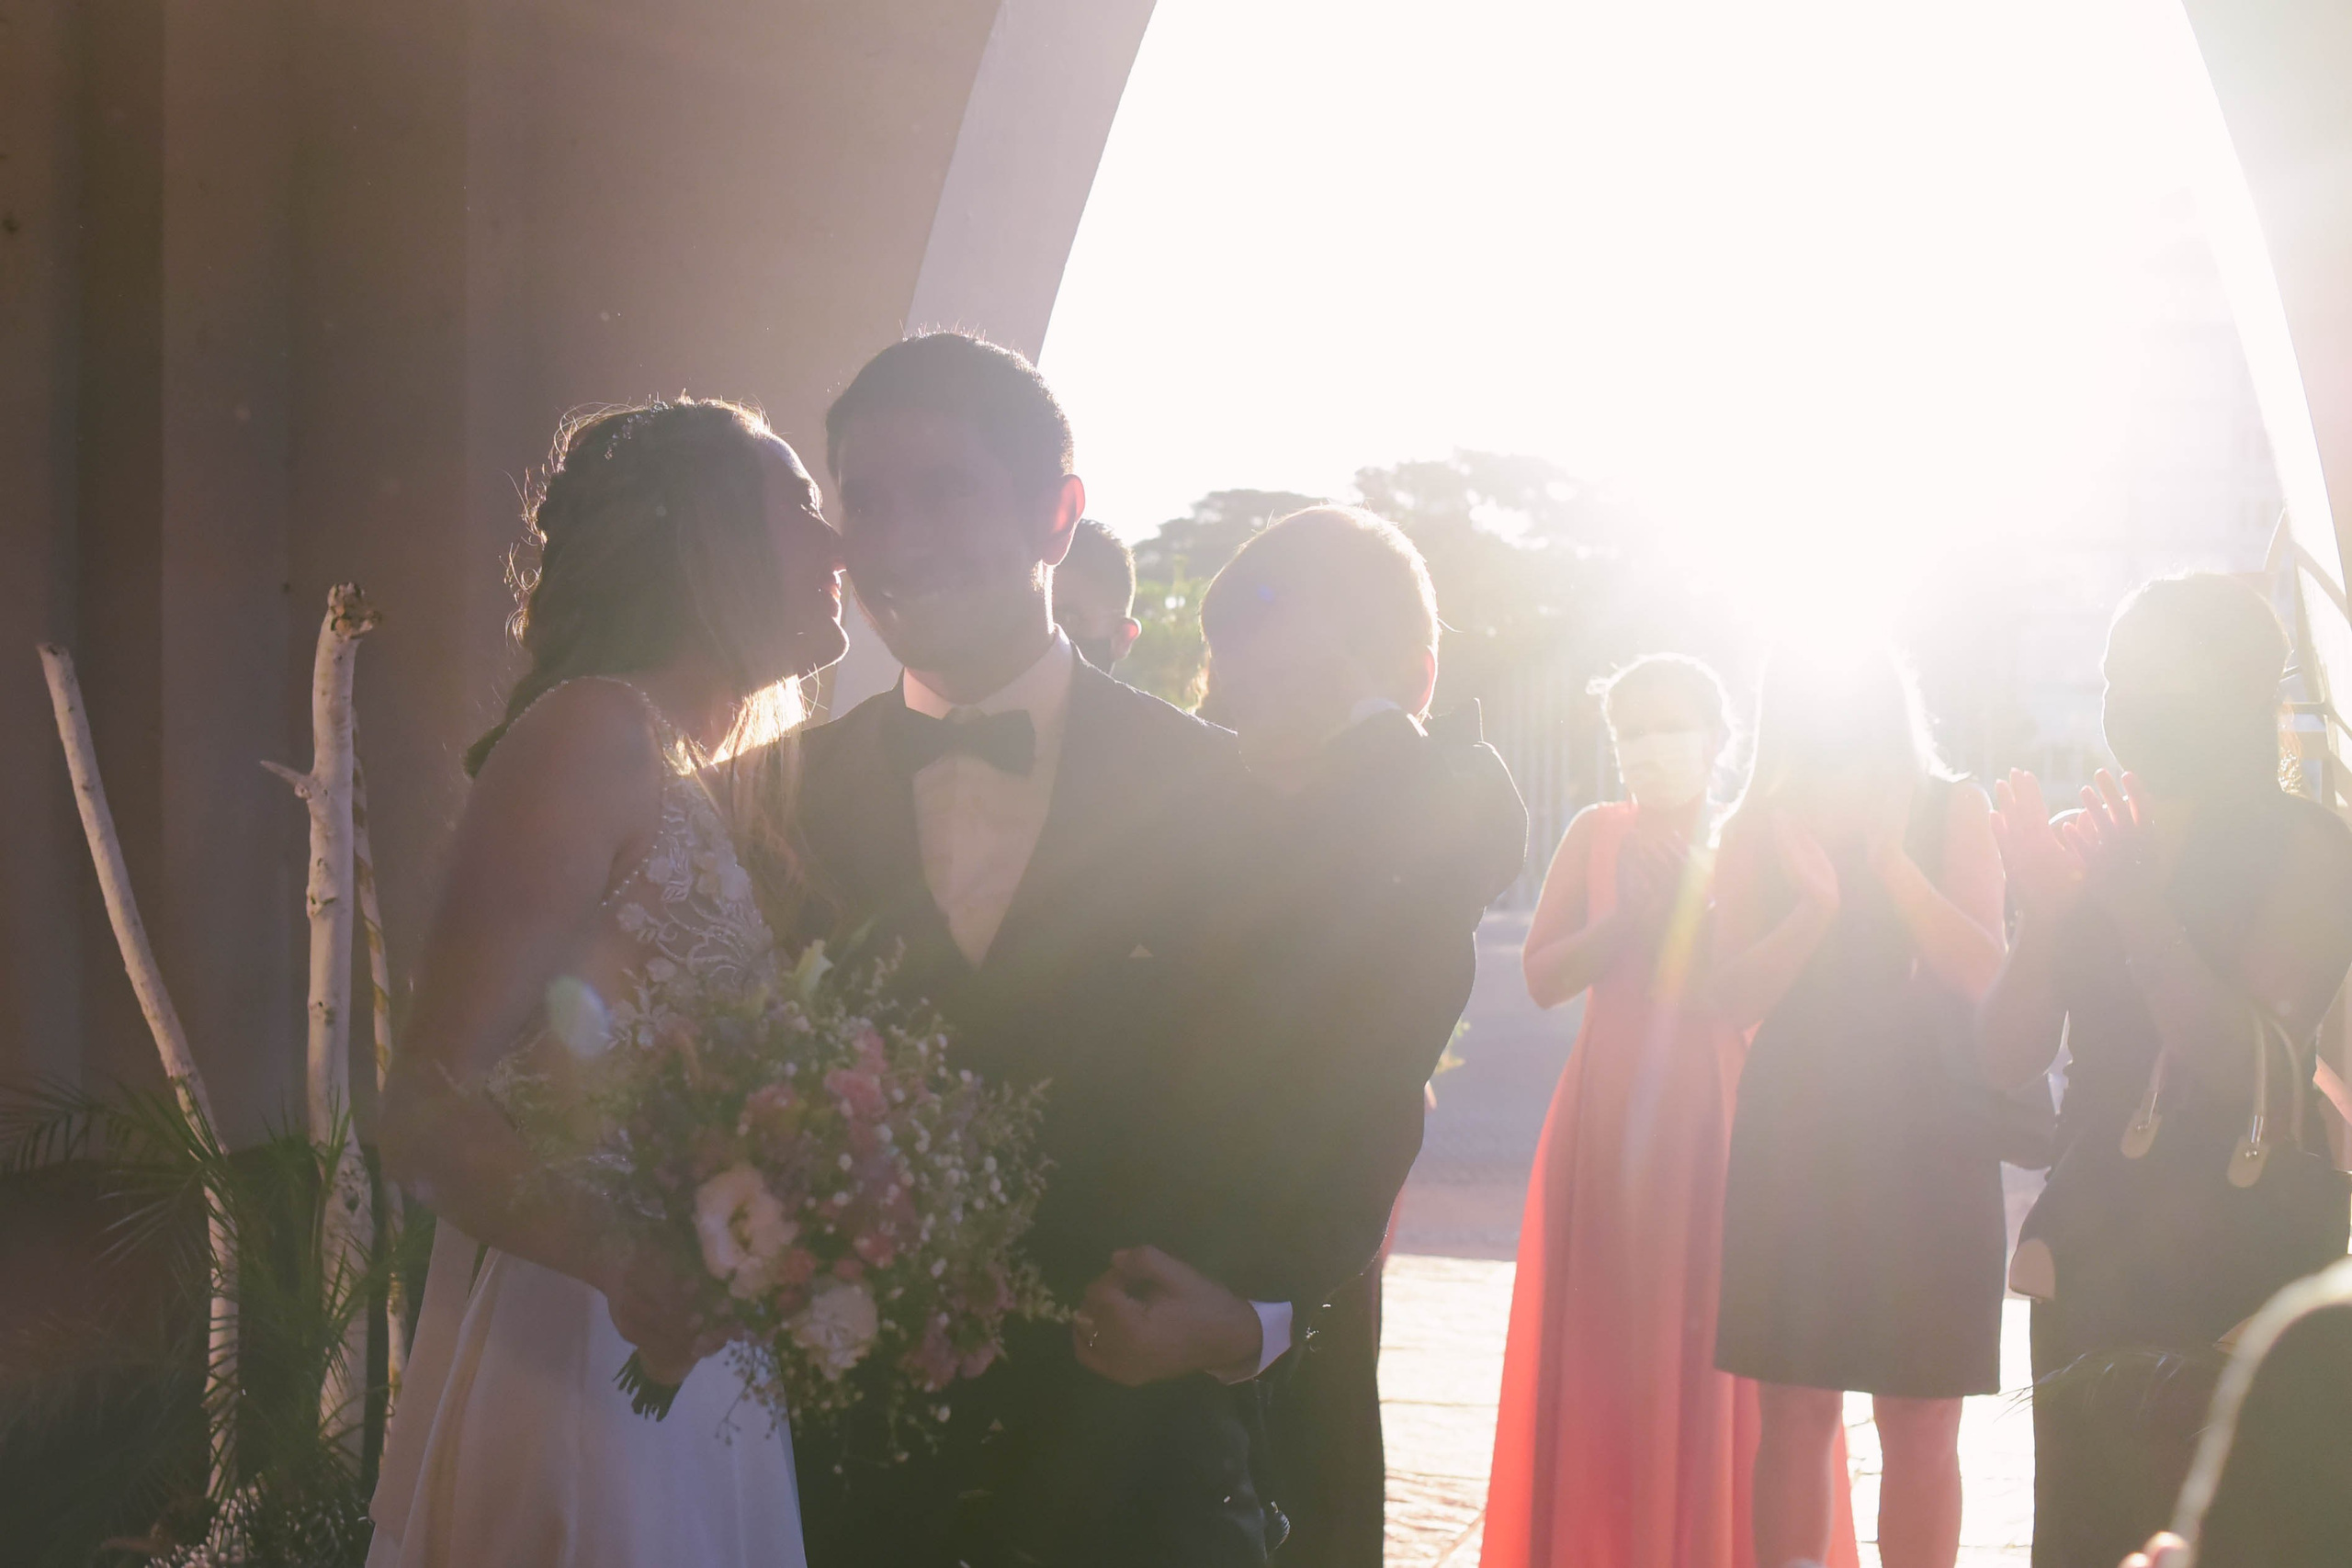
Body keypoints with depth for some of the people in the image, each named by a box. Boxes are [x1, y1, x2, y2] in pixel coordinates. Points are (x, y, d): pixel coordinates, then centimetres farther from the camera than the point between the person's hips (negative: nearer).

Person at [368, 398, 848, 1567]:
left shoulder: (705, 784, 16)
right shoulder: (598, 732, -10)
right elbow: (428, 1113, -18)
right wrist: (630, 1262, -33)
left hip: (700, 1373, 8)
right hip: (577, 1372, -8)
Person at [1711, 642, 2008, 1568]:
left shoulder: (1951, 814, 4)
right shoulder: (1760, 830, 6)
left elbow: (1986, 970, -7)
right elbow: (1733, 996, -2)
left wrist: (1891, 864, -16)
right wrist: (1816, 907, -16)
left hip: (1926, 1149, -1)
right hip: (1793, 1143, 1)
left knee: (1921, 1422, 0)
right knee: (1793, 1414, 1)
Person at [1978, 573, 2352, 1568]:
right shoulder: (2083, 844, 8)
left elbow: (2247, 1067, -16)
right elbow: (2008, 1059, 2)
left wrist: (2140, 909, -23)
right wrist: (2042, 915, -13)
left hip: (2245, 1244, -4)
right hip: (2095, 1242, 5)